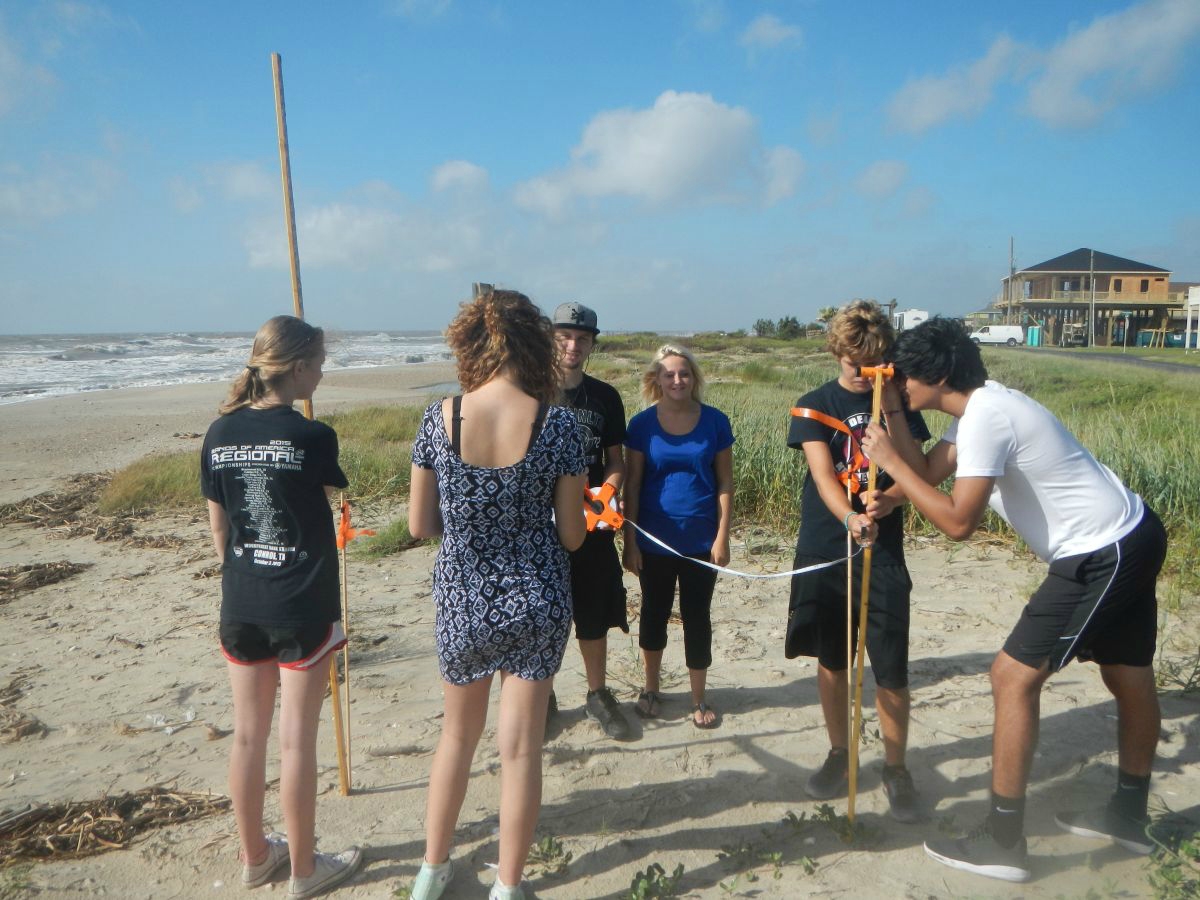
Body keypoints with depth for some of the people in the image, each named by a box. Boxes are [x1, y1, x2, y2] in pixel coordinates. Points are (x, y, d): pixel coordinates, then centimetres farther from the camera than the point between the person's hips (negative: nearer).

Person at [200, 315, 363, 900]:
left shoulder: (220, 434, -1)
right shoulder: (312, 437, -16)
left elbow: (218, 526, 7)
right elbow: (338, 495, 4)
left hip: (240, 607, 5)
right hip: (303, 610, -5)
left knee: (248, 734, 16)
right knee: (296, 738, 7)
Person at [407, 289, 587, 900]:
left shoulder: (439, 418, -10)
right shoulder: (557, 423, -14)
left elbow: (419, 525, -4)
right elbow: (571, 534, -8)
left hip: (462, 600, 2)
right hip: (536, 602, -1)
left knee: (458, 732, 23)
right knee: (520, 747, 13)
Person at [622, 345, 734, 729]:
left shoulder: (714, 421, -5)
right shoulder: (642, 424, -5)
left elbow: (725, 483, -1)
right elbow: (632, 485, -2)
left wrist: (722, 537, -6)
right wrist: (630, 541, -4)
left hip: (701, 540, 0)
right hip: (655, 539, 1)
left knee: (697, 617, 9)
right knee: (654, 613, 15)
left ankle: (699, 700, 25)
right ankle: (651, 689, 35)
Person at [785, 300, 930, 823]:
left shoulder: (900, 404, 4)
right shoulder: (815, 405, 0)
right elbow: (823, 473, -14)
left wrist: (890, 408, -20)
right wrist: (850, 517, -33)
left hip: (883, 552, 0)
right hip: (822, 550, 0)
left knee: (892, 672, 0)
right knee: (831, 661, 12)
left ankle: (895, 767, 21)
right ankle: (839, 753, 31)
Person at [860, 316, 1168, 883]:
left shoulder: (984, 418, -23)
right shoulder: (983, 406, 8)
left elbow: (958, 522, -24)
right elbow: (929, 473, 10)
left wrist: (890, 461, -19)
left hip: (1101, 554, -11)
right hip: (1131, 537, 11)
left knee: (1014, 677, -6)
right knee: (1128, 676, 22)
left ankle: (1002, 842, 4)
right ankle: (1127, 817, 42)